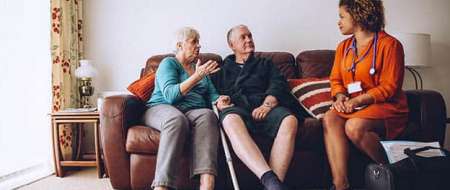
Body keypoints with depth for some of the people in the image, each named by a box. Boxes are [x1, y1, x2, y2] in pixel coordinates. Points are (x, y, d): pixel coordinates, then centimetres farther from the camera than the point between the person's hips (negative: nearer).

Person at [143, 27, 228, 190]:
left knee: (207, 115, -34)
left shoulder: (200, 67, 27)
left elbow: (212, 94, 21)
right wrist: (197, 76, -16)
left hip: (193, 111, 4)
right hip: (162, 109, -4)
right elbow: (170, 95, -9)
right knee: (177, 119, -41)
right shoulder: (169, 63, 8)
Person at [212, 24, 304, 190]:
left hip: (262, 105, 1)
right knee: (231, 120, -41)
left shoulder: (265, 64, 33)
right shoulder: (222, 69, 33)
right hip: (235, 107, -1)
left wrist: (268, 104, -7)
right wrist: (218, 101, -6)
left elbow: (278, 85, 14)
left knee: (290, 120, -35)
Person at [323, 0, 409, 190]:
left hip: (385, 105, -6)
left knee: (354, 126, -34)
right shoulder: (344, 46, 14)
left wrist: (357, 100, -20)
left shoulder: (389, 44, -7)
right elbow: (335, 79, 15)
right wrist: (340, 96, -7)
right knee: (329, 118, -26)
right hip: (352, 105, 6)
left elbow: (389, 87, -12)